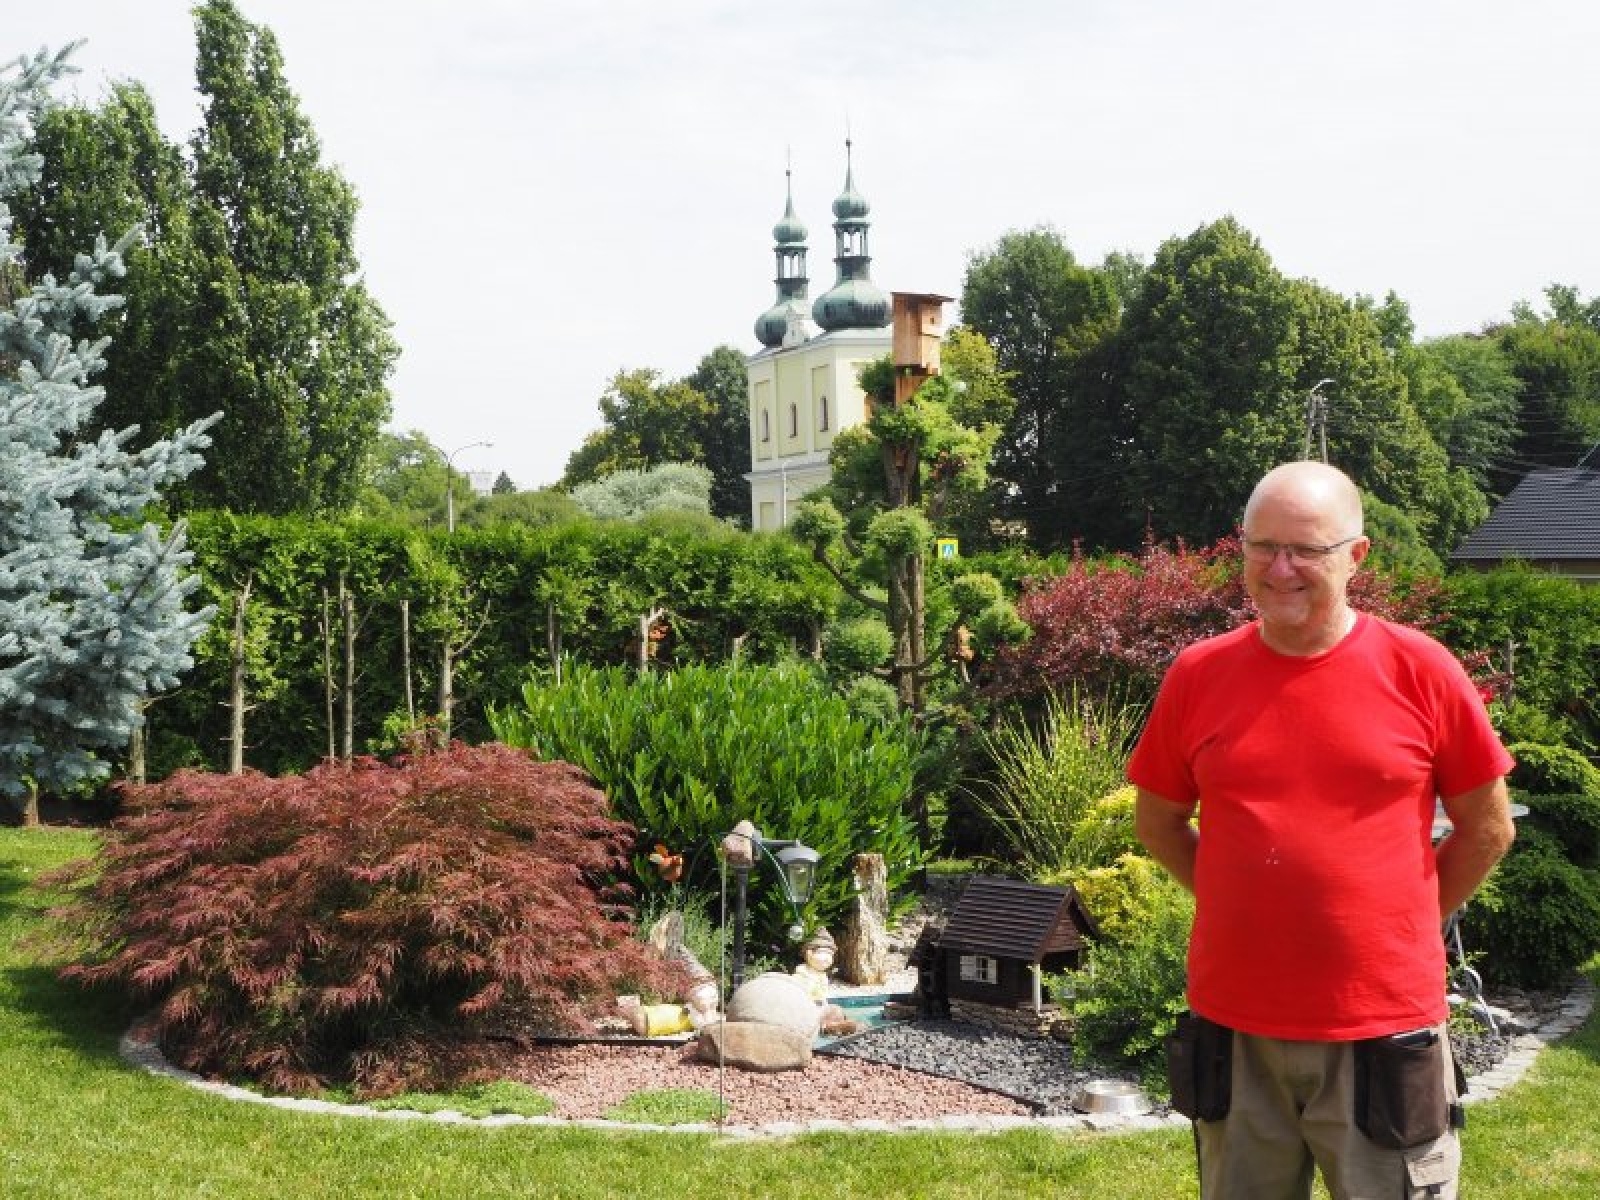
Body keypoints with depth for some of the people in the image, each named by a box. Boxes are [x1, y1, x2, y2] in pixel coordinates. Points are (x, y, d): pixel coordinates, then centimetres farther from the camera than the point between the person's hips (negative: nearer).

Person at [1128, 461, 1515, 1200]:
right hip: (1234, 1028, 2)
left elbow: (1487, 828, 3)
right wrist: (1245, 910, 7)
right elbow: (1157, 819, 11)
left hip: (1384, 1032, -2)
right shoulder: (1197, 676, -2)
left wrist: (1401, 925, 3)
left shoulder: (1420, 671, -7)